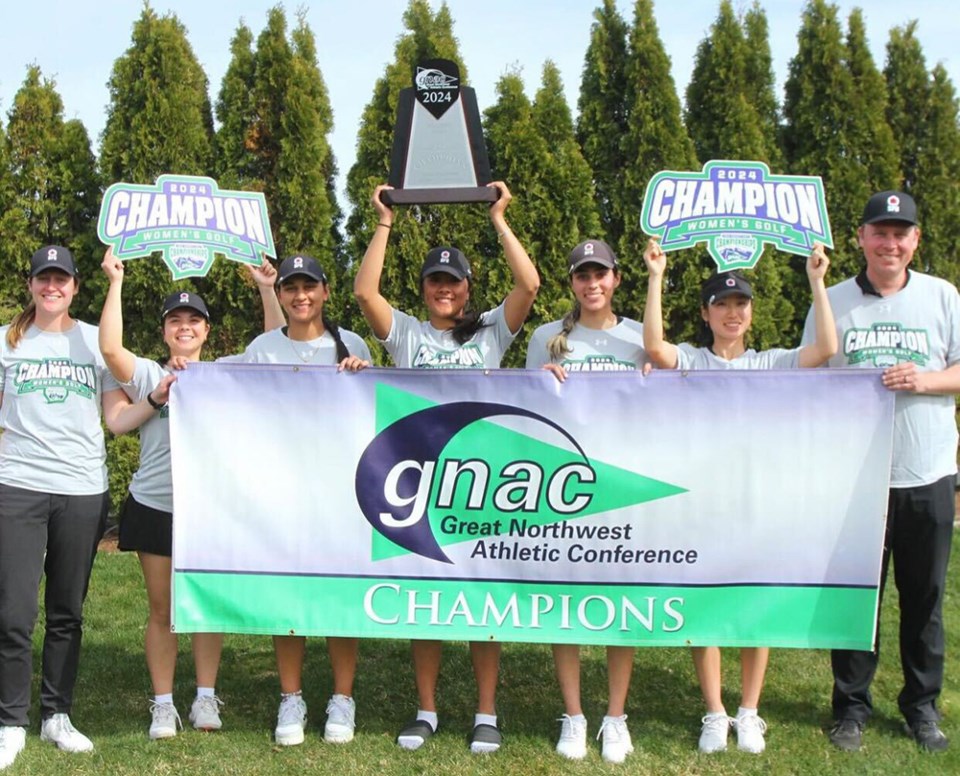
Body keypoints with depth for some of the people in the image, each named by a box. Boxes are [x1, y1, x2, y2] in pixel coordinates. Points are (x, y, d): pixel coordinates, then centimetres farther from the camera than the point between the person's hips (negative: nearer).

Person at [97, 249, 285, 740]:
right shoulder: (148, 375, 2)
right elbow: (110, 348, -16)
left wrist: (267, 290, -11)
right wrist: (116, 282, -18)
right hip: (154, 506, -1)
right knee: (161, 608, 7)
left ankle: (205, 698, 19)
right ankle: (162, 704, 16)